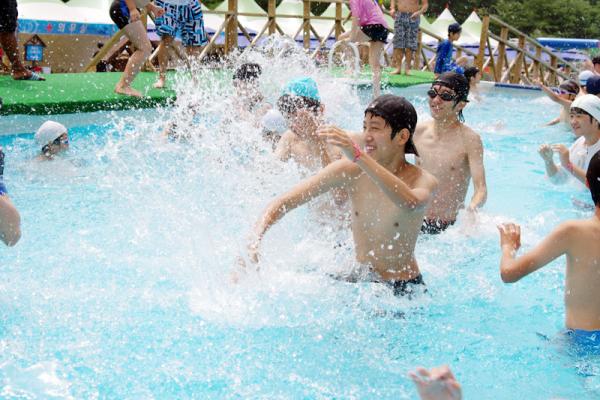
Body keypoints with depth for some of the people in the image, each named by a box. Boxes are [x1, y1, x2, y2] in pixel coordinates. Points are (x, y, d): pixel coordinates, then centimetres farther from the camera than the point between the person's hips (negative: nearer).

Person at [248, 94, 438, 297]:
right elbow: (285, 202, -8)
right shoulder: (350, 170, -7)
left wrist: (359, 157, -47)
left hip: (402, 290, -2)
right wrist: (256, 238, -25)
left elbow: (410, 204, -40)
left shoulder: (423, 181, -13)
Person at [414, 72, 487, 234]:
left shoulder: (469, 139, -11)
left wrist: (472, 209, -37)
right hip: (416, 221, 4)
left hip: (448, 228, -4)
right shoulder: (419, 131, 3)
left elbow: (481, 190, -18)